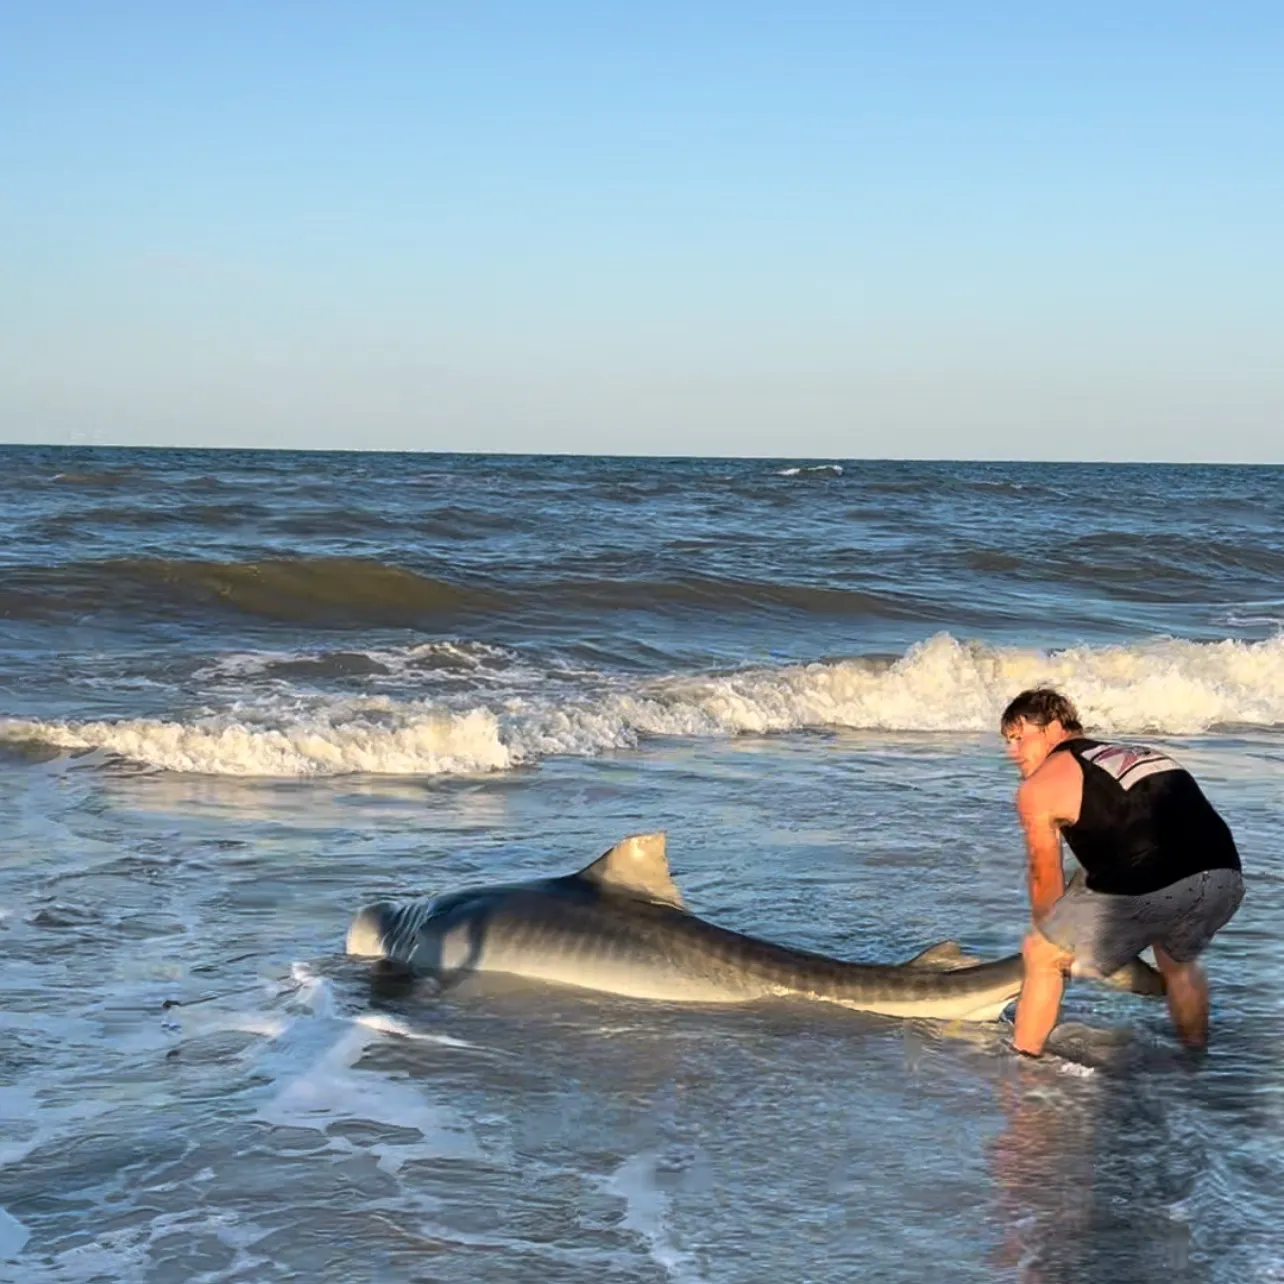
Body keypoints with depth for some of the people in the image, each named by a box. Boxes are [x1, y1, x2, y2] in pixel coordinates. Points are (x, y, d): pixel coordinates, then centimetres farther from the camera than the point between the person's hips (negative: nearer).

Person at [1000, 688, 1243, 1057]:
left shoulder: (1038, 787, 12)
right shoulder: (1135, 753, 32)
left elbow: (1045, 879, 19)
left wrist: (1045, 929, 40)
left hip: (1146, 888, -6)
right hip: (1226, 880, 6)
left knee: (1042, 955, 17)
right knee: (1178, 960, 38)